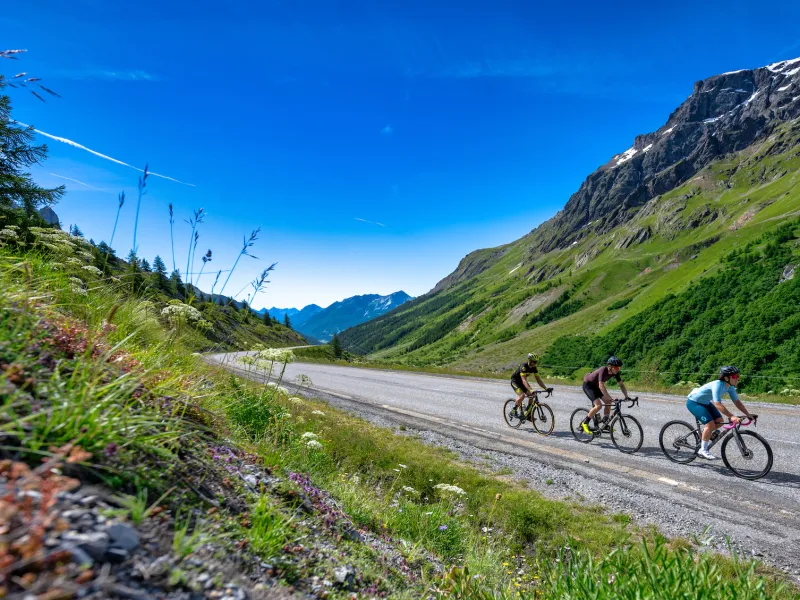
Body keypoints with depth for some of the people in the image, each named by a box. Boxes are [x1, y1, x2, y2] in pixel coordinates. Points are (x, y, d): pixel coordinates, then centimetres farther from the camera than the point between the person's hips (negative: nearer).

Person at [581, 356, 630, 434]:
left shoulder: (615, 372, -10)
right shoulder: (603, 370, -32)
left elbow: (621, 384, -3)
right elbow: (601, 386, -37)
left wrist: (626, 396, -15)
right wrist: (610, 398, -41)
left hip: (595, 386, 8)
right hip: (588, 385, -8)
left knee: (608, 402, -2)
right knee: (598, 405, -20)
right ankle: (584, 423, -8)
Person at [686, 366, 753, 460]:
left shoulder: (730, 387, -7)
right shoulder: (717, 385, -32)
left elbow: (737, 401, -2)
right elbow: (717, 404, -39)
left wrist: (748, 414, -10)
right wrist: (731, 416, -44)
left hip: (705, 403, 9)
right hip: (693, 402, -9)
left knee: (719, 421, -2)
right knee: (710, 424, -18)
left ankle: (702, 435, 22)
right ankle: (703, 450, -6)